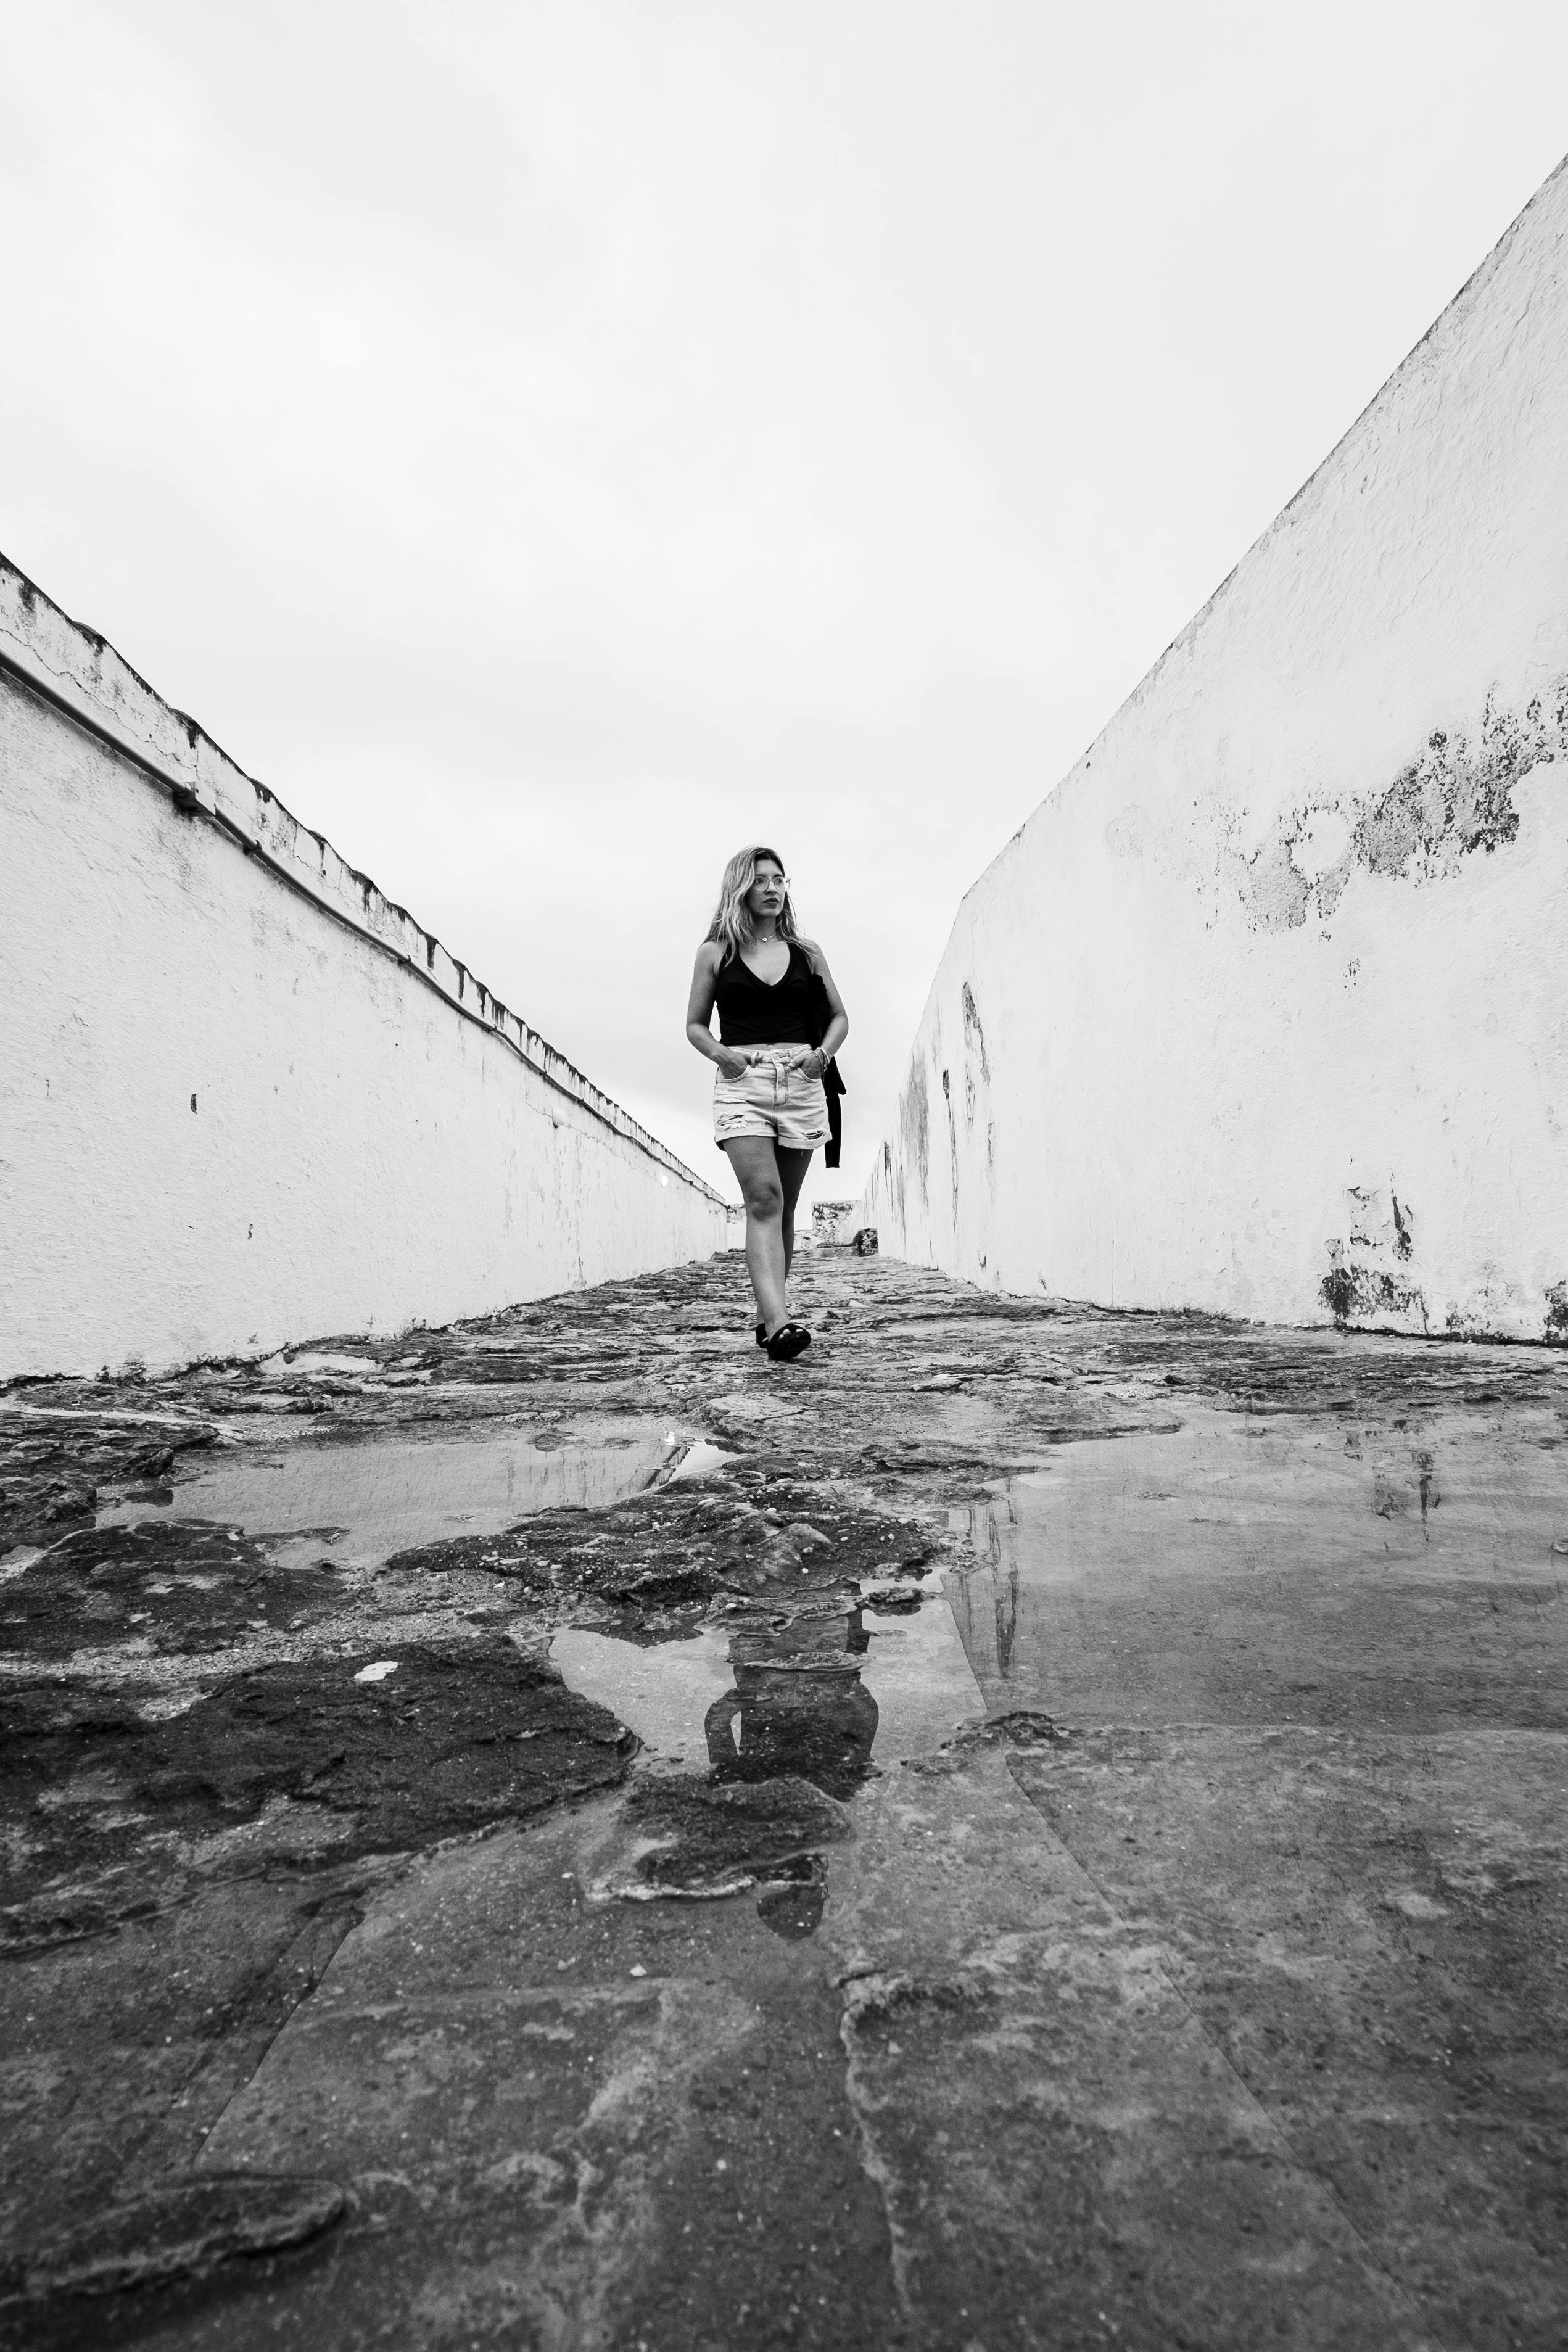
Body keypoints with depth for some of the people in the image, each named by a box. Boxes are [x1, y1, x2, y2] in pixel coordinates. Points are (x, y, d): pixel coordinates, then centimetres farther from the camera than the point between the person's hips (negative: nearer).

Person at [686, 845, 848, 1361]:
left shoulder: (806, 952, 14)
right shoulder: (716, 953, 9)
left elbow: (839, 1016, 20)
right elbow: (695, 1025, 14)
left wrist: (823, 1053, 1)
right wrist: (718, 1052, -6)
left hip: (800, 1082, 3)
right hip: (742, 1082, -3)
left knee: (783, 1208, 7)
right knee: (763, 1199, -19)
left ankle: (768, 1315, 19)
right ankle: (778, 1323, -28)